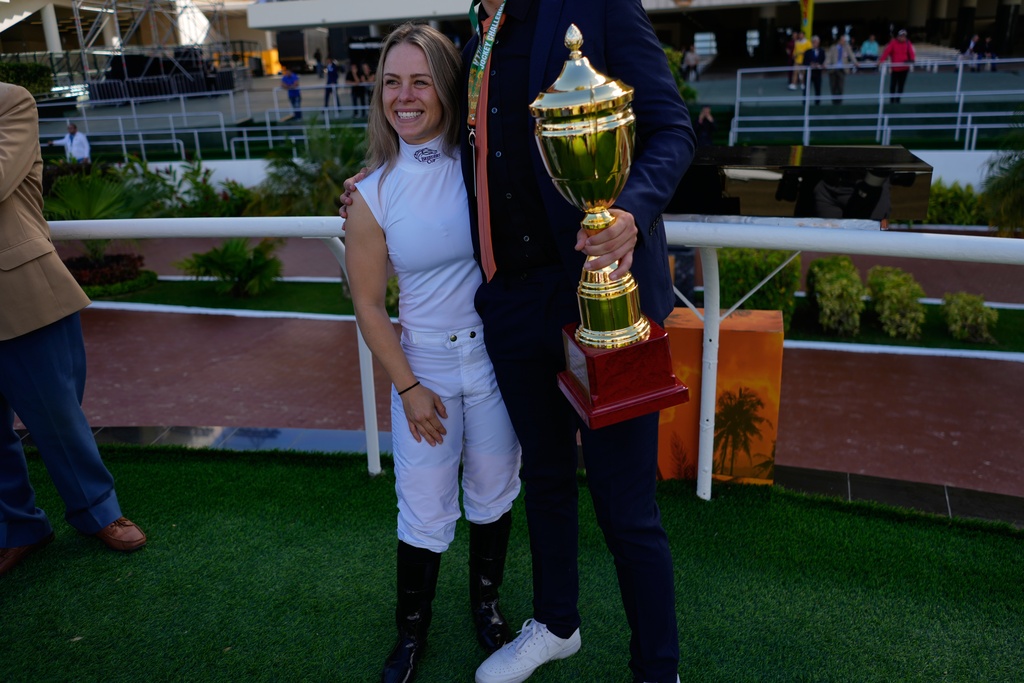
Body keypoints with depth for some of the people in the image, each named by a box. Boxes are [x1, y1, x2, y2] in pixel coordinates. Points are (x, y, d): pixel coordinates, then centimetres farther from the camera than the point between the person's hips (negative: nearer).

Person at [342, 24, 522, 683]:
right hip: (426, 366, 0)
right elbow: (369, 303, -3)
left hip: (497, 357, 1)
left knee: (493, 494, 17)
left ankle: (486, 599, 44)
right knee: (424, 512, 7)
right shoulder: (373, 195, -8)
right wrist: (408, 387, -4)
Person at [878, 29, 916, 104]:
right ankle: (892, 100, 15)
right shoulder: (893, 43, -5)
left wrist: (911, 59, -25)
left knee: (901, 85, 7)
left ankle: (897, 100, 17)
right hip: (895, 68, -2)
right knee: (893, 85, 2)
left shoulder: (908, 43, 3)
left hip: (904, 68, 2)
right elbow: (886, 51, -17)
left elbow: (911, 52, -4)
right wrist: (881, 60, -30)